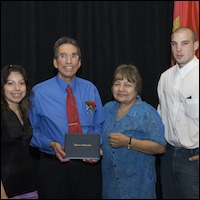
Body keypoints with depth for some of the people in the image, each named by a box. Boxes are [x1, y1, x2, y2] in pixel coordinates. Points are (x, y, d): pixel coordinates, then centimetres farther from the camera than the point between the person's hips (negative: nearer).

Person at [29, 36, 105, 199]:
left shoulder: (90, 89, 1)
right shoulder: (39, 92, -6)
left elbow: (99, 125, 9)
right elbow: (33, 130, 0)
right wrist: (52, 144, -17)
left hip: (88, 164, 2)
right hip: (53, 166, -2)